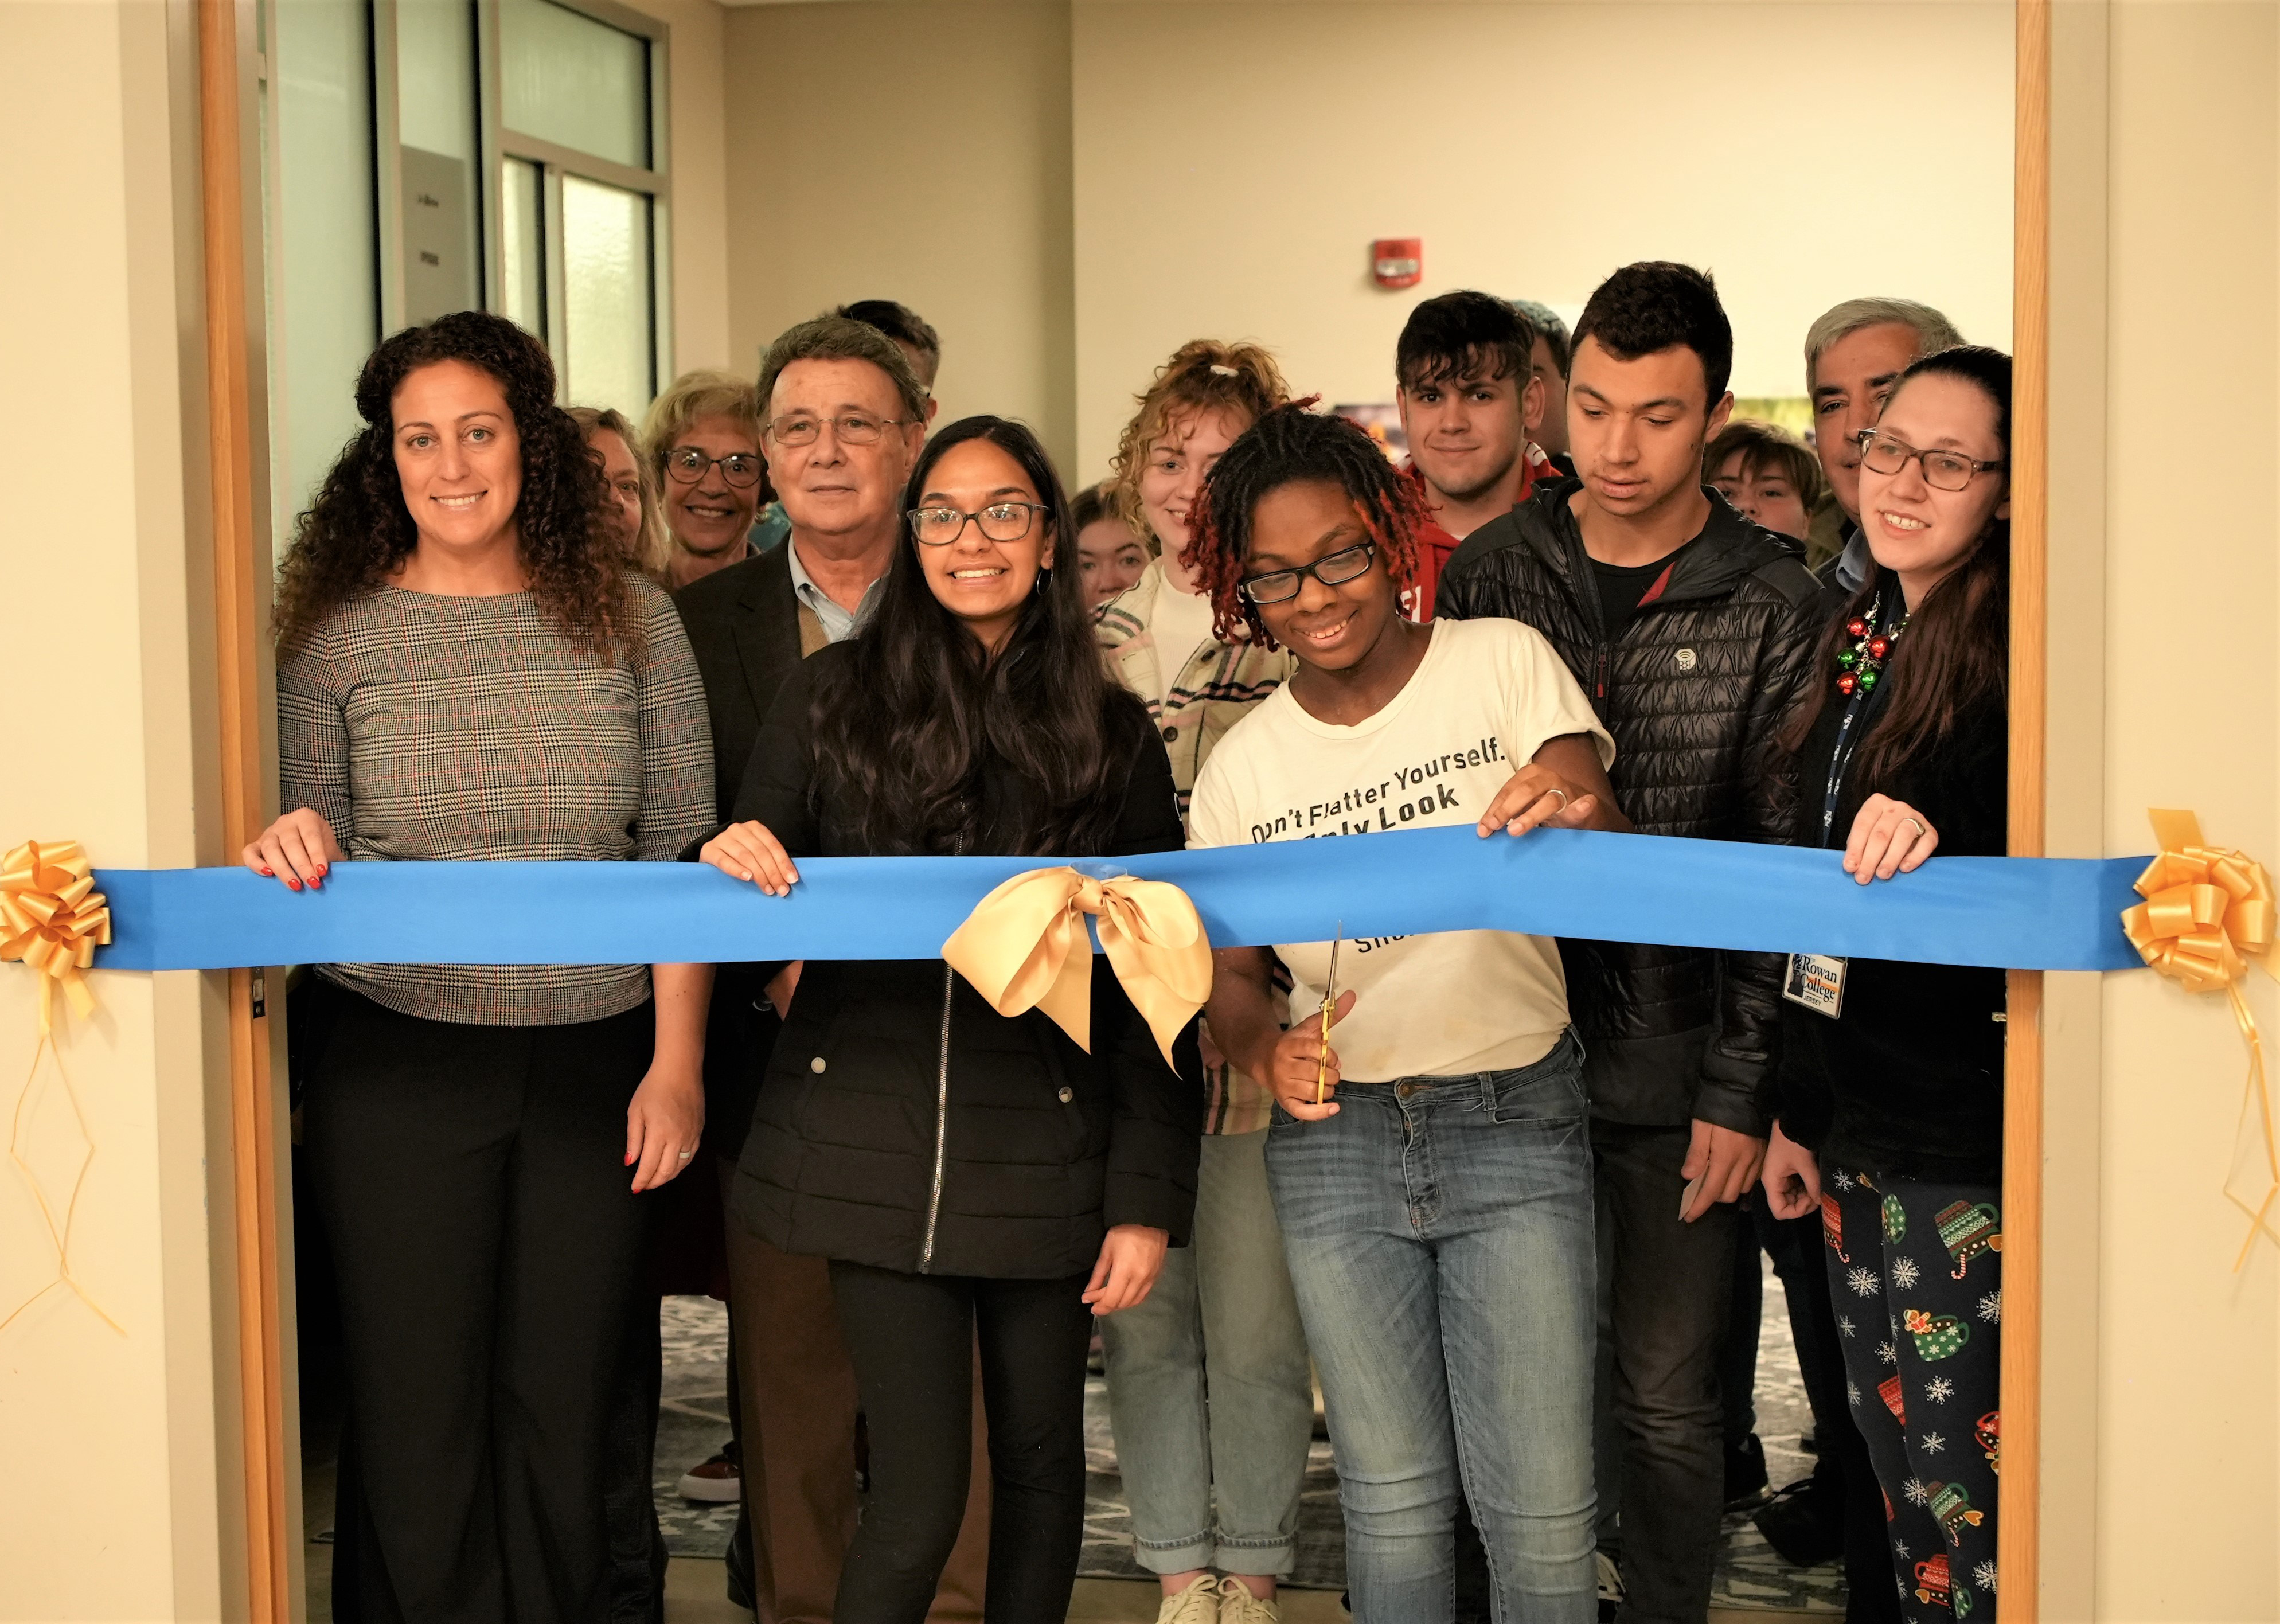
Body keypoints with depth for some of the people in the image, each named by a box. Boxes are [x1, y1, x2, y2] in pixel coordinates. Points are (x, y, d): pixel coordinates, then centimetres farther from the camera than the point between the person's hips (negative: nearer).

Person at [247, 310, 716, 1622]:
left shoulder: (630, 621, 2)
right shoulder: (338, 637, 1)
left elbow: (683, 856, 2)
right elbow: (315, 866, 5)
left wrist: (677, 1062, -2)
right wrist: (293, 857, -18)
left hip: (596, 1067, 1)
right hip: (402, 1072, 0)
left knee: (566, 1412, 9)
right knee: (419, 1418, 5)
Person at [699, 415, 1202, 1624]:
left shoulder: (1111, 735, 4)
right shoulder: (833, 699, 3)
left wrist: (1149, 1197, -3)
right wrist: (737, 868, -17)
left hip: (1046, 1149, 2)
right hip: (874, 1147, -1)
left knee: (1039, 1457, 12)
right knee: (919, 1490, -4)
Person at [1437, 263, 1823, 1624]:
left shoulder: (1771, 603, -3)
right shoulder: (1491, 571, 4)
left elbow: (1789, 868, -4)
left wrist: (1742, 1089, -8)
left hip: (1674, 1066, -2)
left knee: (1666, 1397, 5)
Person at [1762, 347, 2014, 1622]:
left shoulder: (2016, 656, -12)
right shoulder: (1861, 642, 11)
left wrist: (1940, 837, -36)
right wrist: (1797, 1108, 17)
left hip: (1969, 1141, -7)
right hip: (1856, 1126, 7)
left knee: (1965, 1481, -1)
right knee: (1891, 1460, 16)